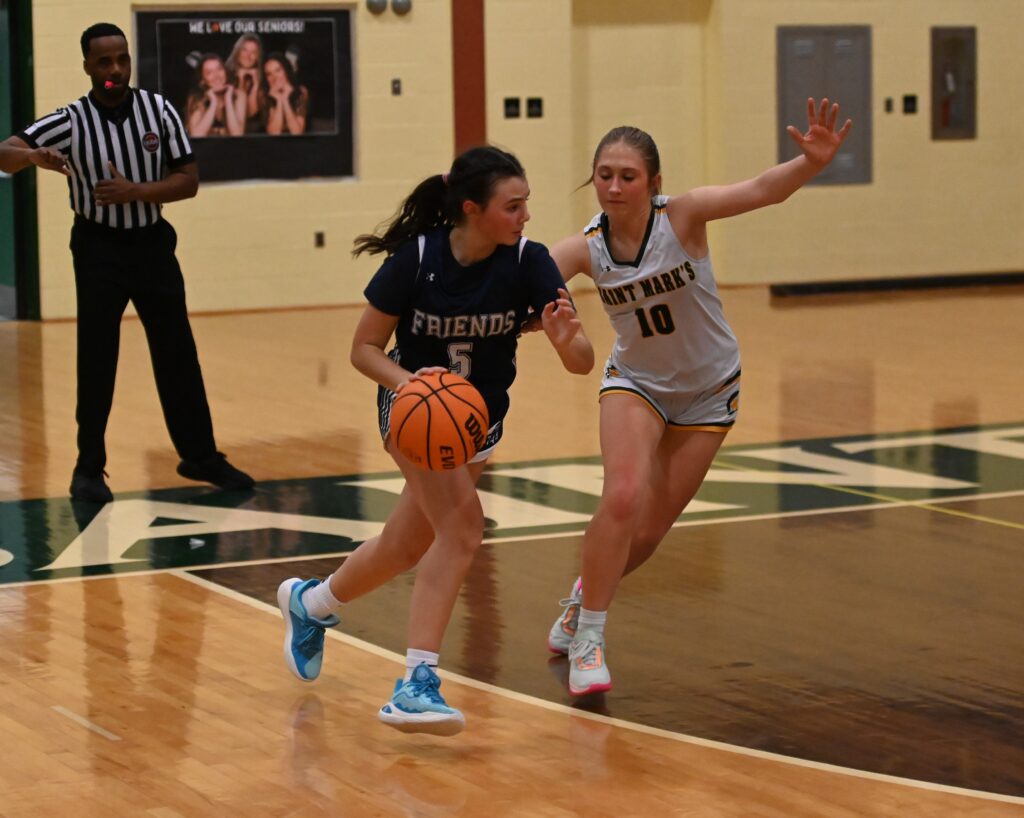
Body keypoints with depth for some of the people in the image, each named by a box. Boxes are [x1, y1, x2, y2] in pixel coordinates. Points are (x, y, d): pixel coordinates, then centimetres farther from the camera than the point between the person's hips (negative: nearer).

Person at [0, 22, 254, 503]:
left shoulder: (158, 111, -4)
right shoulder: (71, 122, -10)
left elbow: (188, 181, -4)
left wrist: (134, 191, -19)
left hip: (152, 243, 2)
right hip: (99, 248, -2)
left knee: (177, 354, 7)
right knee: (96, 359, -1)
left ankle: (200, 455, 18)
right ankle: (89, 468, 9)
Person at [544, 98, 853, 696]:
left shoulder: (682, 216, -26)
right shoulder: (584, 249, -18)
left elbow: (762, 191, -41)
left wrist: (812, 163, -60)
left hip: (708, 391, 0)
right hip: (635, 382, 1)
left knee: (650, 531, 5)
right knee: (623, 496, -24)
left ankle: (588, 593, 37)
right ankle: (588, 637, -8)